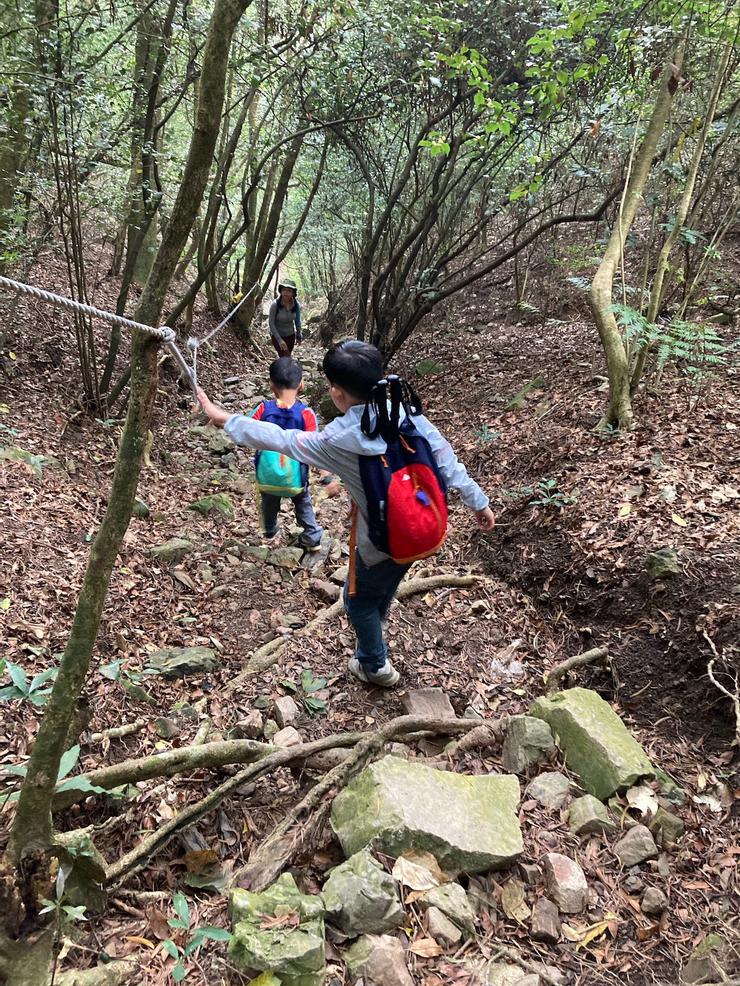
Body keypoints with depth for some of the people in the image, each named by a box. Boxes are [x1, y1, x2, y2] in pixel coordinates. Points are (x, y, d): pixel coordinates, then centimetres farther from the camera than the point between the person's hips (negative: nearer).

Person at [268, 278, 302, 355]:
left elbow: (297, 321, 2)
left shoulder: (296, 305, -13)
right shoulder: (275, 304, -23)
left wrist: (298, 337, 8)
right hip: (277, 335, -4)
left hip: (290, 335, 4)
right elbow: (271, 324, -19)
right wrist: (279, 340, -24)